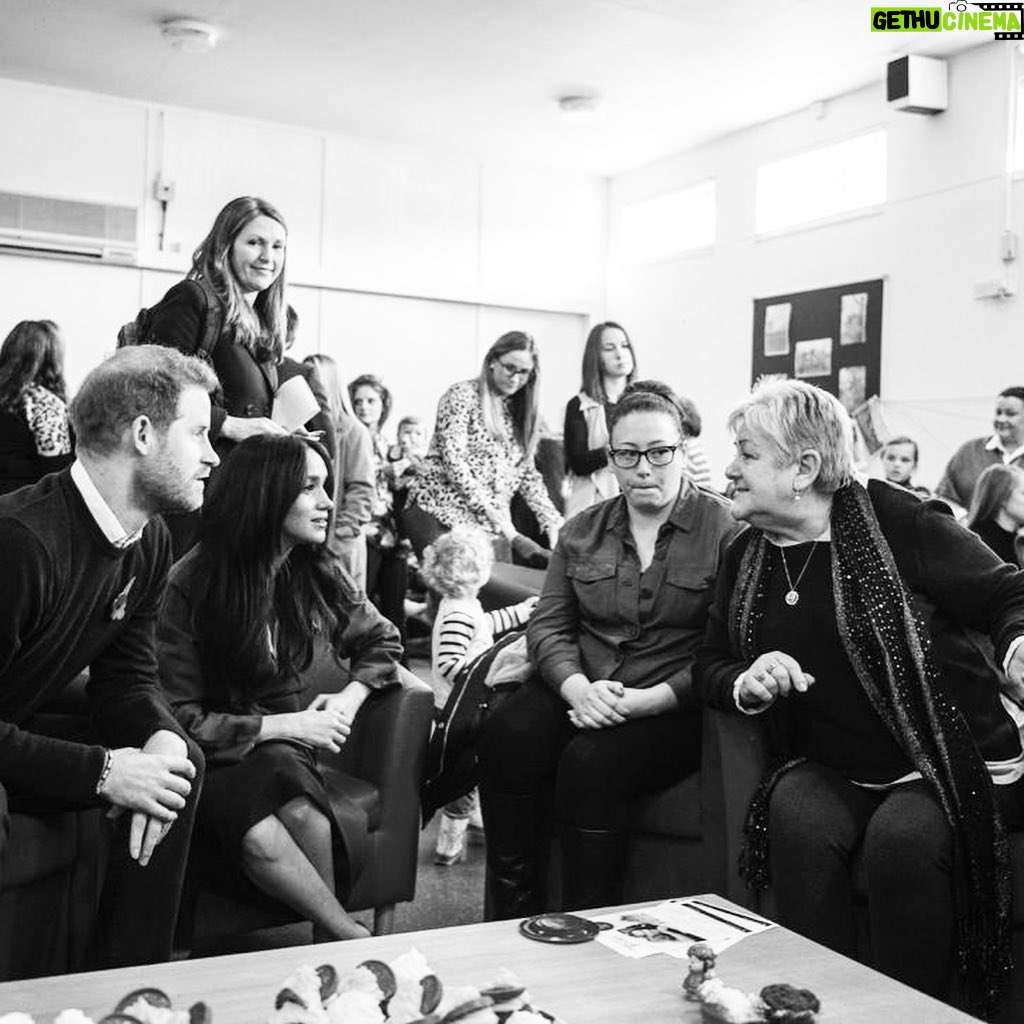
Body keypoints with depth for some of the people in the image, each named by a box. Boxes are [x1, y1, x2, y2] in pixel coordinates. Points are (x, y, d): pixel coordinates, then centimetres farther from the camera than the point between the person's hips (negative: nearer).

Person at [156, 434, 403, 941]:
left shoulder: (314, 570, 2)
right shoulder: (191, 584, -12)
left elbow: (381, 640, 17)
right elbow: (180, 718, -12)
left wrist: (351, 697, -3)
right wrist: (286, 725, -16)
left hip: (280, 746, 3)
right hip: (212, 755, -3)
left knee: (297, 806, -34)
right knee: (260, 836, -36)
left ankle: (328, 939, -16)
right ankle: (352, 939, -19)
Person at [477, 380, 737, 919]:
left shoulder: (724, 529, -3)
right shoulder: (581, 530, 14)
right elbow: (548, 624, 10)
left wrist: (648, 700, -18)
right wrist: (577, 687, -11)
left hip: (671, 708, -4)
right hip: (579, 689, 5)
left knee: (592, 760, -31)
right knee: (506, 737, -24)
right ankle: (514, 917, -11)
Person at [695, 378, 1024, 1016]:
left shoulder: (900, 522, -9)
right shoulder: (746, 558, 8)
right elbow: (711, 668, 13)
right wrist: (746, 685, -10)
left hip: (951, 766, -3)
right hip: (831, 771, 4)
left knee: (903, 837, -32)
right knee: (796, 818, -27)